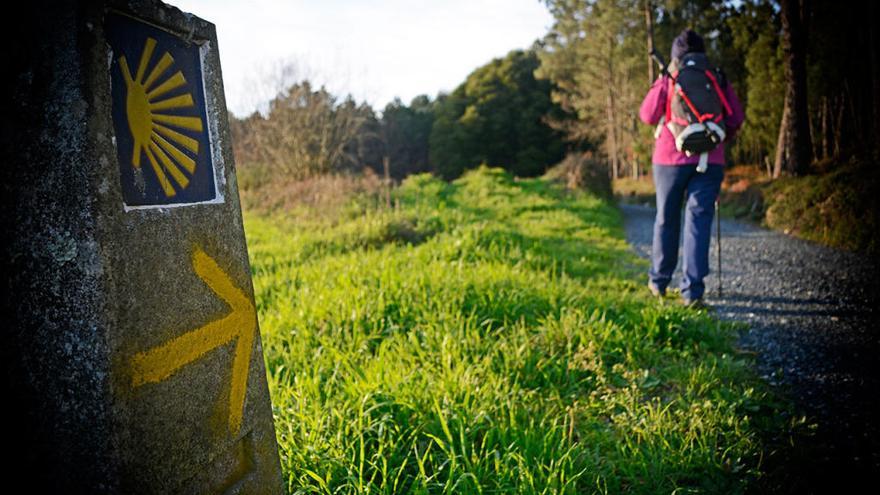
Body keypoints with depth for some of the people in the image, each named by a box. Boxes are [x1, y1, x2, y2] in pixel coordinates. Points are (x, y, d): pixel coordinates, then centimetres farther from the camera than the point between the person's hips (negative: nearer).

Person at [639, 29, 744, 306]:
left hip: (670, 159, 0)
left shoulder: (667, 80, 0)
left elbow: (647, 116, -4)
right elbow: (736, 118, 2)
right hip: (709, 161, 0)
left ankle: (659, 282, 23)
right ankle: (692, 290, -8)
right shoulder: (718, 80, 5)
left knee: (666, 220, 12)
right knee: (699, 221, -1)